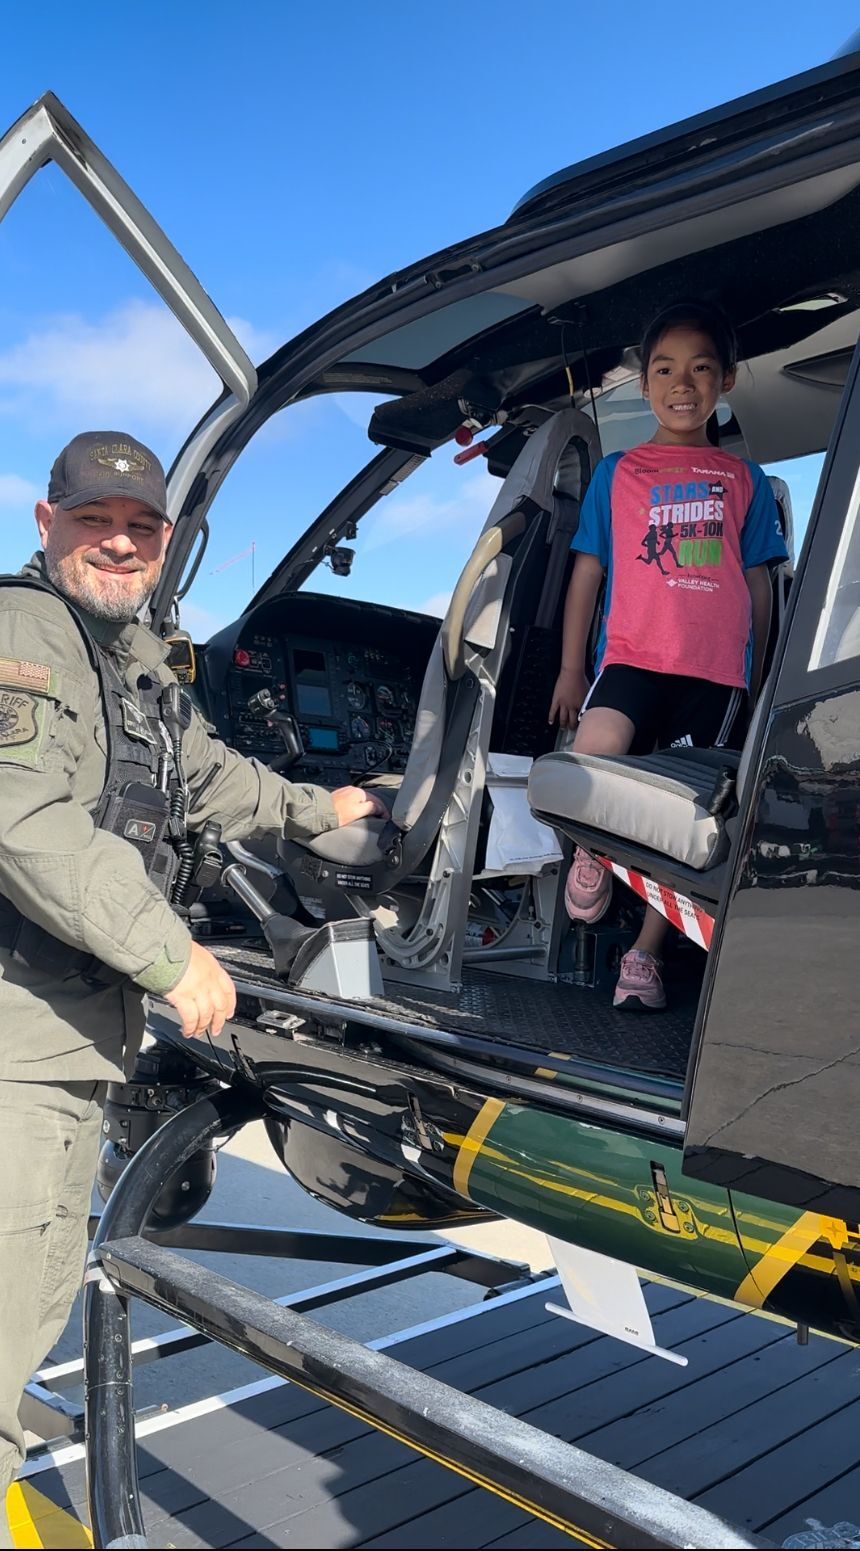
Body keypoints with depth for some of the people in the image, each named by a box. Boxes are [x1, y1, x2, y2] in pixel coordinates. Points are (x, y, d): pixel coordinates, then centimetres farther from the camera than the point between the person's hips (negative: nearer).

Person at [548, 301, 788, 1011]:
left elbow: (759, 586, 15)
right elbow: (588, 569, 10)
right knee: (593, 756, -30)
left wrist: (758, 681, 12)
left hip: (717, 668, 2)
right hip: (632, 653, -1)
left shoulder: (745, 480, 14)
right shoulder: (617, 472, 11)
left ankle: (644, 954, 16)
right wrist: (571, 669, 5)